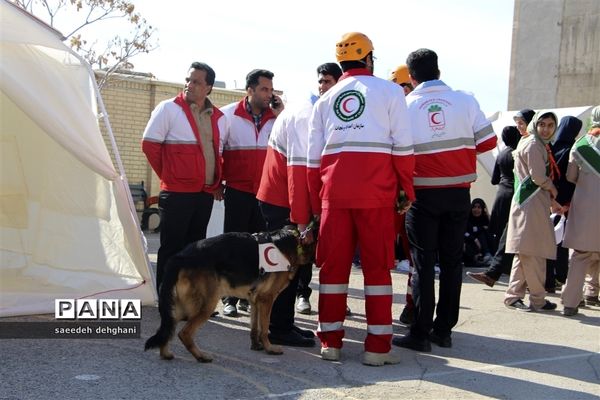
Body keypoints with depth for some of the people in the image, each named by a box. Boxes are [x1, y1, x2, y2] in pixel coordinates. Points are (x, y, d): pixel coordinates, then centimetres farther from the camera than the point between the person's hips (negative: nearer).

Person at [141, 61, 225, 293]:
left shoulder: (218, 117, 10)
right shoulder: (169, 108, -5)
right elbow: (149, 144, -5)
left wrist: (217, 180, 12)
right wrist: (167, 175, -1)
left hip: (206, 194, 5)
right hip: (177, 193, -5)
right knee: (172, 248, -2)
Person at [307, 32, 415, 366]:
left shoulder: (325, 100, 16)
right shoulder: (389, 91, 5)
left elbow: (314, 157, 13)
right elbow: (403, 147, -2)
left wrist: (316, 201, 18)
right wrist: (407, 190, 5)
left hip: (334, 191, 3)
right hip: (375, 191, -3)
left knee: (333, 264, 8)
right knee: (378, 265, 2)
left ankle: (331, 341, 12)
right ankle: (378, 346, 3)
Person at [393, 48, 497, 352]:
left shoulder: (405, 106, -5)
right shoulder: (465, 101, -1)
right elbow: (488, 142, 1)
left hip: (423, 193, -2)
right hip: (458, 193, 2)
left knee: (423, 262, 3)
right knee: (451, 260, 10)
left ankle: (421, 333, 3)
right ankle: (444, 330, 16)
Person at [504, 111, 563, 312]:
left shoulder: (541, 145, 22)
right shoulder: (533, 144, -9)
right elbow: (538, 177, -15)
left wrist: (552, 201, 17)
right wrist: (553, 189, 2)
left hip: (537, 203, 10)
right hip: (531, 203, -10)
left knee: (525, 254, 10)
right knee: (533, 252, -5)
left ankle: (513, 296, 14)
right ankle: (538, 300, 0)